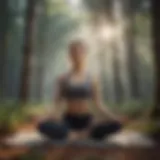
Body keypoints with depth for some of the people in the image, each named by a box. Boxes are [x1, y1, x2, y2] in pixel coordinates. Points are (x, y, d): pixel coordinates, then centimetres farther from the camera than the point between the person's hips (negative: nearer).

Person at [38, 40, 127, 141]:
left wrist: (113, 117, -11)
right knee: (43, 126, -32)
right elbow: (57, 103, 0)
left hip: (86, 121, 0)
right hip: (69, 121, 0)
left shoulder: (93, 80, 4)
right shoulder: (63, 79, 3)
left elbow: (99, 104, 3)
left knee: (117, 124, -25)